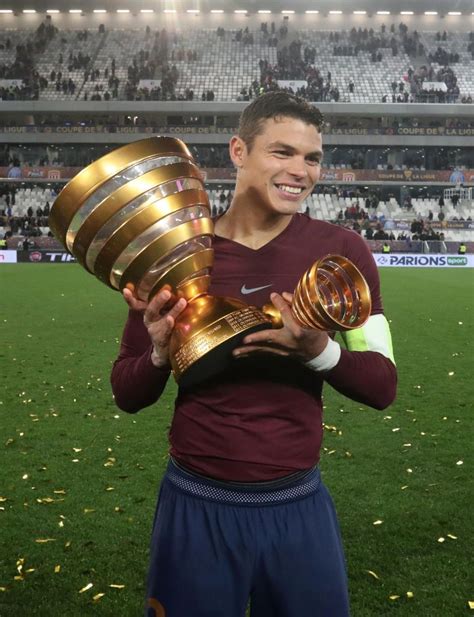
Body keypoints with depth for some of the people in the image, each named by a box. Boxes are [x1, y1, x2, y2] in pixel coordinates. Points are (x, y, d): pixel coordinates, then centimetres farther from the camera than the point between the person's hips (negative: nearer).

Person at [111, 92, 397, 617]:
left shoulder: (341, 250, -6)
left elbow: (382, 386, -5)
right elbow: (126, 395, 2)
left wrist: (320, 350, -23)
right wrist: (160, 355, -19)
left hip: (299, 506, 1)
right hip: (197, 507, 0)